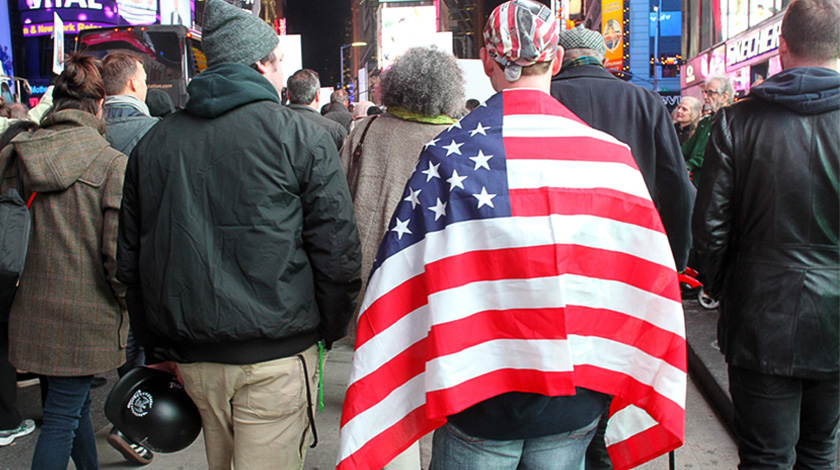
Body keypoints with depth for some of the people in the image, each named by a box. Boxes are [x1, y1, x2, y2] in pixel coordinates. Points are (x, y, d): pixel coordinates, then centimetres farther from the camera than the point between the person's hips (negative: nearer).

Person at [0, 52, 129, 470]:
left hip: (35, 307, 5)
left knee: (73, 401, 22)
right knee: (63, 416, 5)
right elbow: (118, 252, -16)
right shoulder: (113, 164, -15)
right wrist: (130, 302, -1)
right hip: (87, 312, -5)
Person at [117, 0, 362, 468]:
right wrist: (330, 331, 5)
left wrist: (158, 348, 19)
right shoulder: (300, 136, -8)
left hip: (191, 355, 6)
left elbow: (130, 258, 11)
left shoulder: (152, 144, 7)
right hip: (276, 354, -5)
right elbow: (337, 250, -10)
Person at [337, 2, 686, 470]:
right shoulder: (610, 155, -6)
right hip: (575, 403, 2)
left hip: (476, 394, -1)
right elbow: (646, 278, -1)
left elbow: (403, 283, -10)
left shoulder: (447, 154, -12)